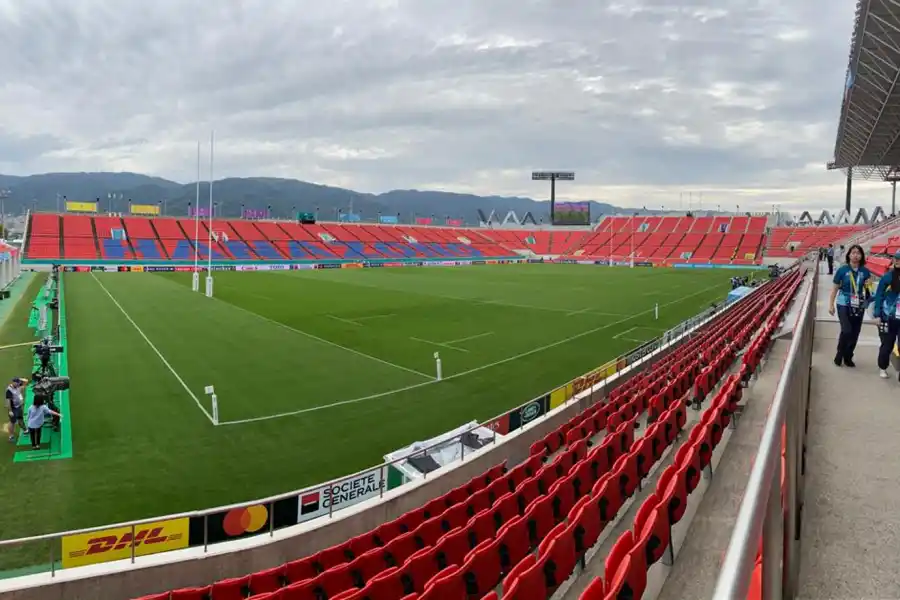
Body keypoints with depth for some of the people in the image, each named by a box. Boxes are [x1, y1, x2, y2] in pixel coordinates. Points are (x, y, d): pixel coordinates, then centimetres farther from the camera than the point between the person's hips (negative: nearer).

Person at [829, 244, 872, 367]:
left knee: (855, 333, 8)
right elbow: (835, 288, -2)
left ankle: (848, 357, 24)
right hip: (844, 305, -3)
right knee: (847, 331, -15)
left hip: (859, 306, 3)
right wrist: (831, 304, -4)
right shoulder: (843, 270, -7)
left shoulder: (865, 271, 1)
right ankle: (839, 354, 7)